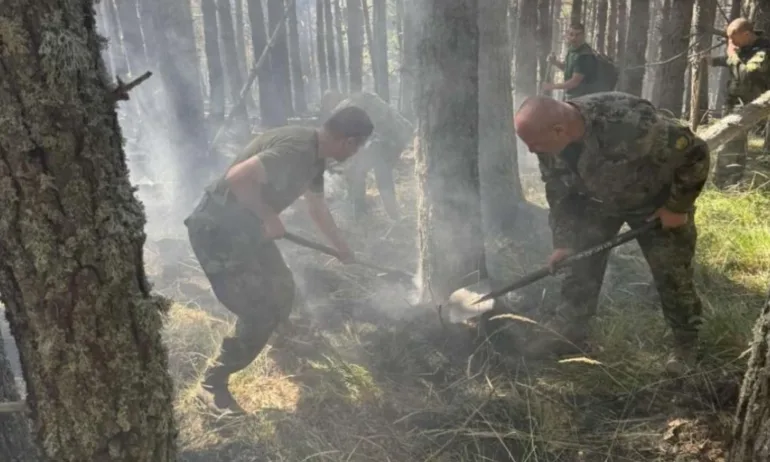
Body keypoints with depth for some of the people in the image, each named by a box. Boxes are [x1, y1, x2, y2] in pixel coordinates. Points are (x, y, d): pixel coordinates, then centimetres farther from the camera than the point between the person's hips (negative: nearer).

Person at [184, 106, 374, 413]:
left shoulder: (314, 156, 7)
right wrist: (269, 217, -21)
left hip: (246, 227, 10)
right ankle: (214, 383, 12)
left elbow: (318, 208, 22)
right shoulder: (297, 150, -26)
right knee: (260, 313, -6)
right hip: (218, 231, -10)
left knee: (281, 289, 23)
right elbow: (239, 177, -36)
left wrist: (342, 249, 32)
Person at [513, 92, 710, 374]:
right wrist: (564, 242, -8)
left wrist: (677, 207, -23)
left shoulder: (629, 123, -43)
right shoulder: (550, 141, -22)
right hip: (598, 201, 5)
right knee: (580, 259, 3)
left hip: (656, 201, -5)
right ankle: (569, 327, 19)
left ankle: (686, 343, 22)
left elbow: (695, 154, -31)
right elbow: (559, 194, -6)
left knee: (672, 274, 1)